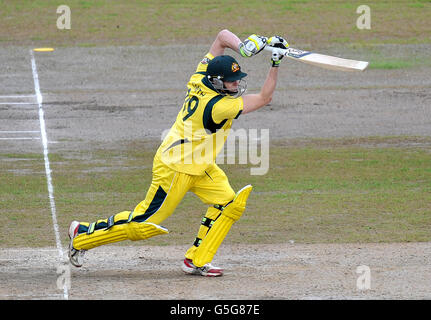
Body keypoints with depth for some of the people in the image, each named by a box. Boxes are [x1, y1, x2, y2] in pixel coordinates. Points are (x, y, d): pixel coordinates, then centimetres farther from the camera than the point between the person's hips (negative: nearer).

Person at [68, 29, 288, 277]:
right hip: (176, 170, -10)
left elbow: (223, 36, 0)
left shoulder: (201, 78, -7)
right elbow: (264, 99, -23)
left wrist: (242, 47, -18)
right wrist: (275, 64, -25)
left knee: (230, 204, 1)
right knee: (146, 223, 0)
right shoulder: (218, 106, -30)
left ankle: (197, 261, 8)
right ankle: (84, 234, 14)